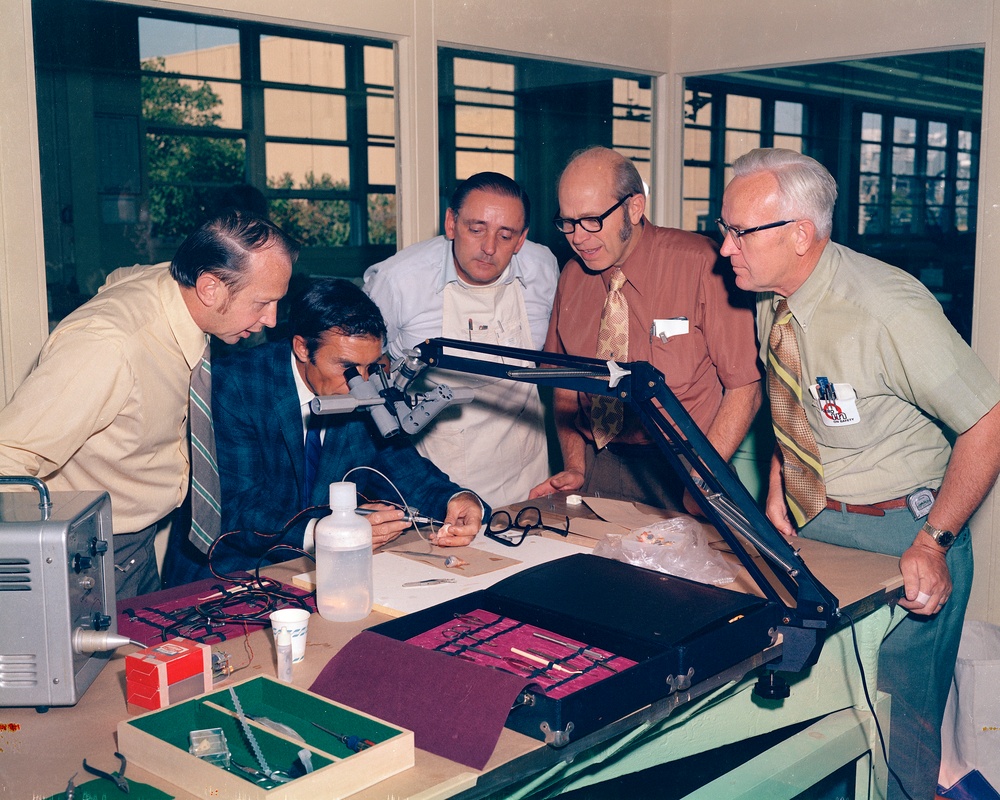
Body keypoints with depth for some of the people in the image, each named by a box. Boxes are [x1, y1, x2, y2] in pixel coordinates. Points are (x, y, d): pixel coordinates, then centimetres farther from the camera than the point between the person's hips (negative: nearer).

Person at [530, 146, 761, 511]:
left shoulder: (701, 265, -9)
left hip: (678, 473, -3)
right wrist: (575, 468, 1)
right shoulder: (572, 276, 7)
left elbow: (745, 386, -10)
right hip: (597, 465, 4)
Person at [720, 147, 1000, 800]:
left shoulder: (891, 311, -24)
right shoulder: (771, 299, -2)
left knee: (898, 721, 4)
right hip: (808, 524, 6)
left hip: (899, 537, -6)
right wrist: (777, 489, 4)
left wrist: (933, 543, -20)